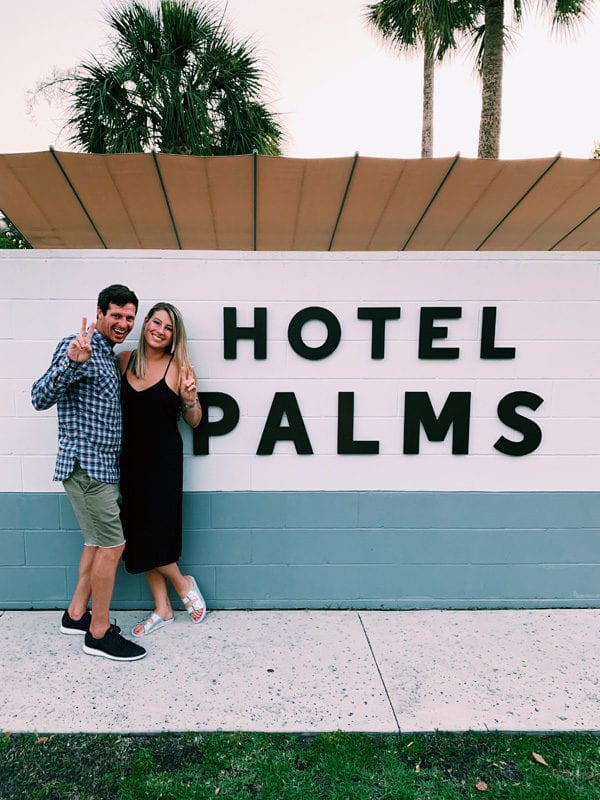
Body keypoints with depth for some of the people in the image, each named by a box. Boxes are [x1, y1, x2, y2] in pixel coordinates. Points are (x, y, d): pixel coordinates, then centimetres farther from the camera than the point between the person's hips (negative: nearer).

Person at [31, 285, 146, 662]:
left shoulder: (111, 357, 15)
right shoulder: (77, 347, -13)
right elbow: (40, 398, -21)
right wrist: (71, 362, -37)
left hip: (102, 465, 10)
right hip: (86, 464, -10)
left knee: (98, 542, 17)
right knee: (112, 545, -4)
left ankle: (76, 614, 32)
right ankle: (99, 633, 10)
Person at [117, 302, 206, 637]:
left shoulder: (179, 368, -7)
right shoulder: (124, 360, 4)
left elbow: (194, 421, -2)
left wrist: (190, 399, -21)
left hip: (164, 459, -5)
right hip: (131, 457, 5)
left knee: (153, 532, -3)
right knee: (140, 533, 11)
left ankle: (183, 584, 27)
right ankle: (162, 609, 26)